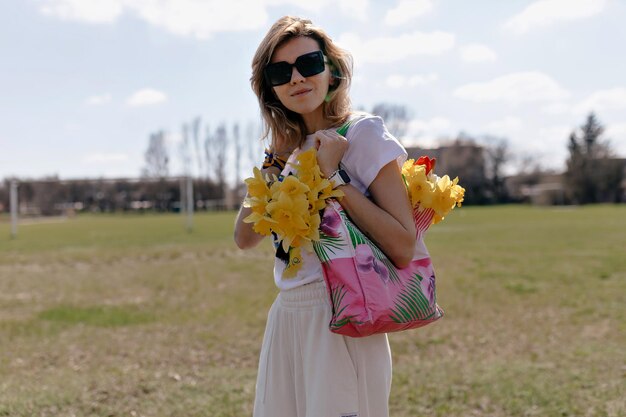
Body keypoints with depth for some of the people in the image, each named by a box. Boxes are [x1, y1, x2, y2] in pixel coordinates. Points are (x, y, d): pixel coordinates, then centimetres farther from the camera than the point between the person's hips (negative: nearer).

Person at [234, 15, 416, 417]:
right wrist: (274, 163, -5)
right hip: (286, 319, 6)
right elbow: (245, 238, 4)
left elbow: (403, 247, -17)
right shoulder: (288, 147, 11)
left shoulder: (364, 134, -8)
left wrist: (334, 175, -18)